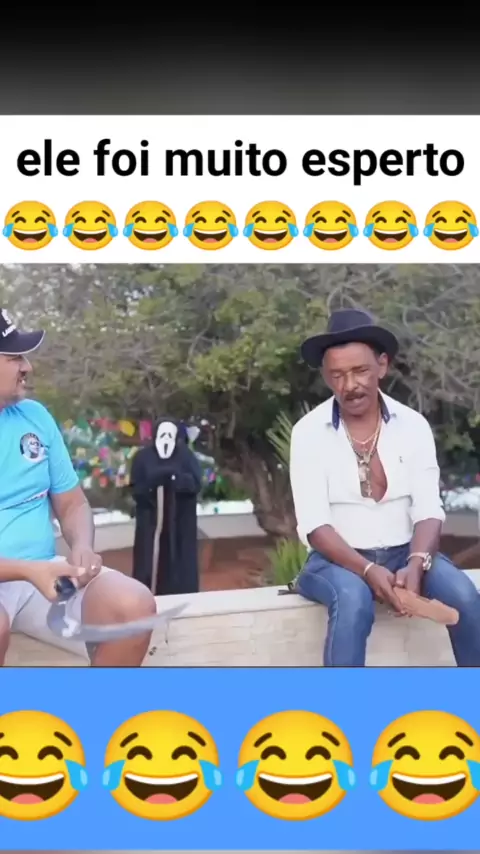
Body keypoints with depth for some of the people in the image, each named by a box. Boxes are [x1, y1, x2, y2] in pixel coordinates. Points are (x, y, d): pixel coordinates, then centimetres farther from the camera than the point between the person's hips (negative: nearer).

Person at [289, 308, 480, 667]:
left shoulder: (413, 425, 0)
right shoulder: (308, 432, -7)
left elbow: (429, 510, -6)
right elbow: (313, 524, -13)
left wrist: (416, 565, -26)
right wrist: (368, 570, -27)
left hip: (403, 553, 3)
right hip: (338, 558, -2)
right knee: (354, 600, -35)